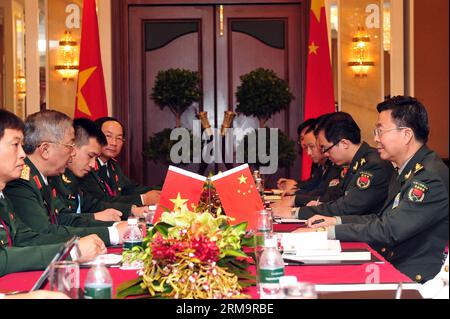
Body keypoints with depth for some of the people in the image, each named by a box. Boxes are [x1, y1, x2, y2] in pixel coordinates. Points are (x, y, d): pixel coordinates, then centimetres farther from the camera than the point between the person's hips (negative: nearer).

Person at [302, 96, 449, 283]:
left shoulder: (432, 177, -19)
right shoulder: (407, 171, 14)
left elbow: (388, 231, -24)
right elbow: (382, 219, 18)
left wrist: (327, 232, -19)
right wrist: (336, 221, 5)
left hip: (414, 279, -9)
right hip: (392, 268, 9)